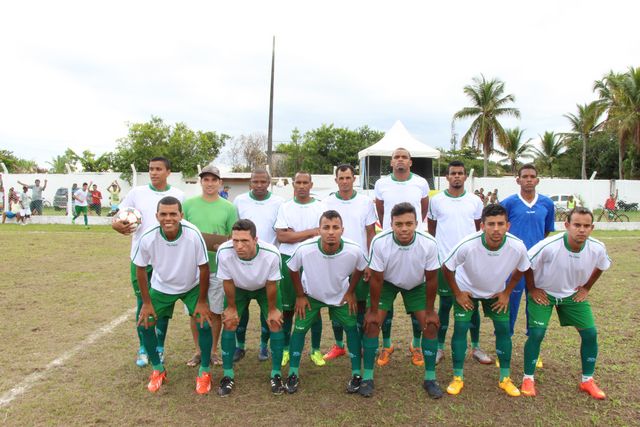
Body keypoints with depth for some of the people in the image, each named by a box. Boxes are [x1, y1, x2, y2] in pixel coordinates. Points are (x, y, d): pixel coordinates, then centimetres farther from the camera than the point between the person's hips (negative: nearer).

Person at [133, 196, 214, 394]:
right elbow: (140, 269, -10)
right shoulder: (148, 238, -28)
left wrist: (202, 301, -14)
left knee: (204, 323, -14)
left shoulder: (193, 235, -34)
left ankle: (205, 371, 10)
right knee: (144, 324, -3)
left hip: (192, 287, -2)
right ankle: (158, 370, 21)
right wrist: (146, 302, -7)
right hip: (161, 288, 2)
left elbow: (204, 268, -20)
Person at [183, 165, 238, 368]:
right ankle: (198, 350, 26)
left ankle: (213, 350, 25)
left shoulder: (228, 207, 0)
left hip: (218, 267, -1)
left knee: (215, 311, 8)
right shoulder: (189, 204, 3)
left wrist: (222, 246, -16)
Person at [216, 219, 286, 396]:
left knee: (275, 322, -7)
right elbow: (228, 282, -19)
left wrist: (272, 309, -8)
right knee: (229, 323, -5)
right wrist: (231, 307, -7)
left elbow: (271, 285, -21)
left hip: (264, 288, -1)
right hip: (238, 288, 1)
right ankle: (228, 375, 11)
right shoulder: (224, 252, -39)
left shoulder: (271, 254, -41)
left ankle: (276, 374, 10)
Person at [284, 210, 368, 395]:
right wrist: (300, 296, -6)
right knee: (299, 329, -3)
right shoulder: (304, 249, -35)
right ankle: (293, 374, 14)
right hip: (310, 294, 0)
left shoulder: (354, 251, -33)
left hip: (341, 295, 1)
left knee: (351, 328, -2)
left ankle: (356, 374, 14)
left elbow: (360, 268, -7)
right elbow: (293, 269, -12)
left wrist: (351, 292, -3)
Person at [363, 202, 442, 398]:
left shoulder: (429, 243, -32)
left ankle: (430, 378, 13)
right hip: (386, 283, -1)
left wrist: (430, 311, -9)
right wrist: (373, 310, -14)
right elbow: (376, 279, -21)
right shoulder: (379, 242, -35)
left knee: (431, 326, -5)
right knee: (371, 324, -10)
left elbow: (431, 279, -16)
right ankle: (367, 377, 5)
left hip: (417, 285, 1)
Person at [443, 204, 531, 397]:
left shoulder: (517, 247, -29)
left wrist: (507, 293, -3)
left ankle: (505, 378, 18)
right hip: (466, 290, -2)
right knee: (460, 328, -9)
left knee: (504, 329, 0)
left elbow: (520, 269, -4)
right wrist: (457, 294, -13)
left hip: (496, 292, 3)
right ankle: (458, 378, 7)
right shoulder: (467, 245, -37)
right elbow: (447, 268, -19)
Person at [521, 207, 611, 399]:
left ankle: (587, 380, 21)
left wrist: (586, 288, 5)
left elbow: (601, 266, 6)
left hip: (574, 295, 4)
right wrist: (532, 290, -11)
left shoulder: (597, 248, -19)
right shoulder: (549, 246, -33)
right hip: (543, 293, -4)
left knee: (590, 333, 0)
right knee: (536, 333, -13)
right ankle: (528, 378, 6)